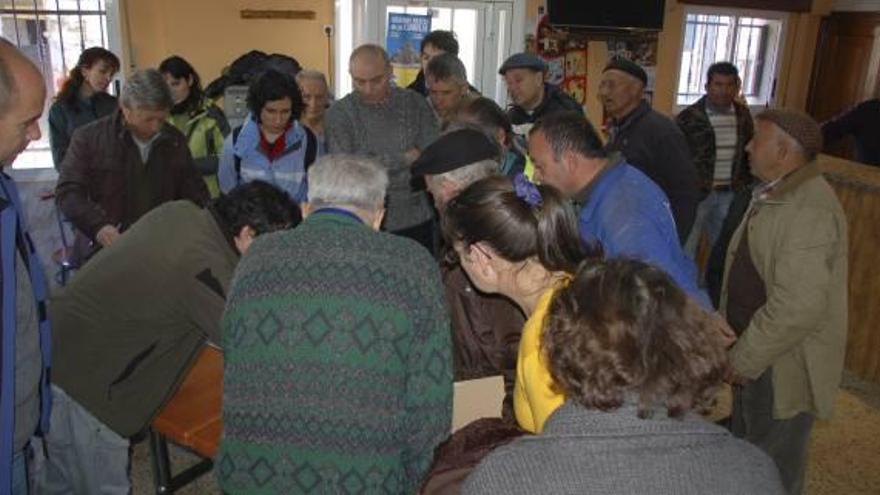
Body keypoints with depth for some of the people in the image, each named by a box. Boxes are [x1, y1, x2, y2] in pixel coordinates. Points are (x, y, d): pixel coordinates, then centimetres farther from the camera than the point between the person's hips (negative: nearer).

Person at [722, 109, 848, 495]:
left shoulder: (808, 210, -25)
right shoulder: (776, 195, 8)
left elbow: (799, 307, -30)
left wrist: (742, 361, -19)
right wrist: (741, 352, 14)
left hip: (782, 367, -9)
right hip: (758, 353, 9)